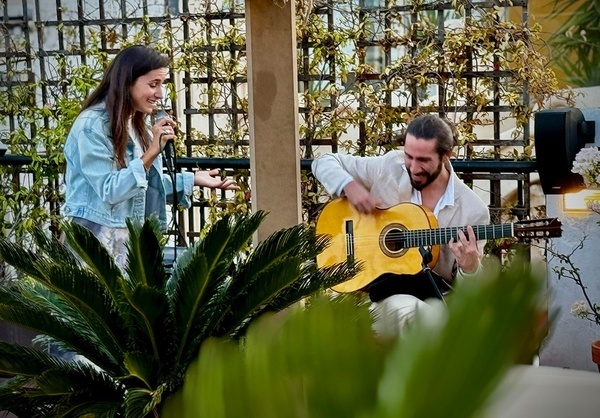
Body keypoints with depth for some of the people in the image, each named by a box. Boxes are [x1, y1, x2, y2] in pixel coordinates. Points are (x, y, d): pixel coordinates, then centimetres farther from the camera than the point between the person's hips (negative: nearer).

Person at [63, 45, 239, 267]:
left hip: (130, 239, 8)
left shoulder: (137, 125, 11)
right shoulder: (92, 126, -16)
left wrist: (194, 179, 7)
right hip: (97, 239, -8)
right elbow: (109, 191, -20)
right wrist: (151, 153, -24)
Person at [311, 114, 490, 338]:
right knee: (406, 309, -36)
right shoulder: (389, 168, -1)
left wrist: (469, 267, -24)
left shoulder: (473, 210, -4)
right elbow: (323, 162, 8)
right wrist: (350, 186, -13)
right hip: (386, 292, -1)